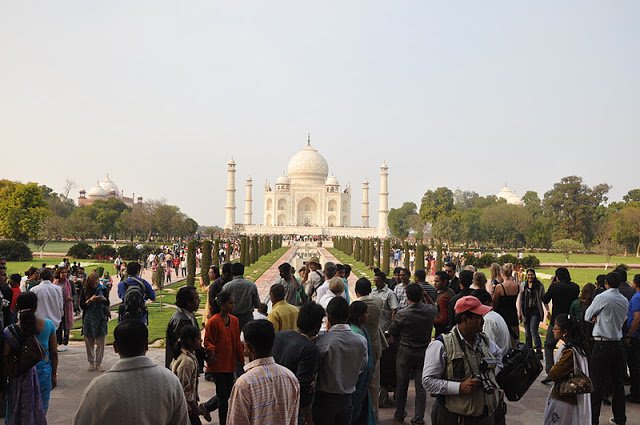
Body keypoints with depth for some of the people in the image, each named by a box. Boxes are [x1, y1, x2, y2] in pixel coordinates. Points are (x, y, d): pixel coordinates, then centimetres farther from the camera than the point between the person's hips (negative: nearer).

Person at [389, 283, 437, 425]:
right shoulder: (431, 310, -10)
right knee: (421, 386, 9)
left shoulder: (402, 314, -20)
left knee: (401, 385, 13)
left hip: (406, 353, -2)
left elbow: (392, 332, -7)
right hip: (424, 352, 2)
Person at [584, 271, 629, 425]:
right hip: (618, 344, 6)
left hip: (602, 345, -6)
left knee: (598, 383, -3)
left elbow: (587, 317, -4)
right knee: (618, 382, 14)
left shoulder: (602, 298, -13)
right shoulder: (625, 301, 5)